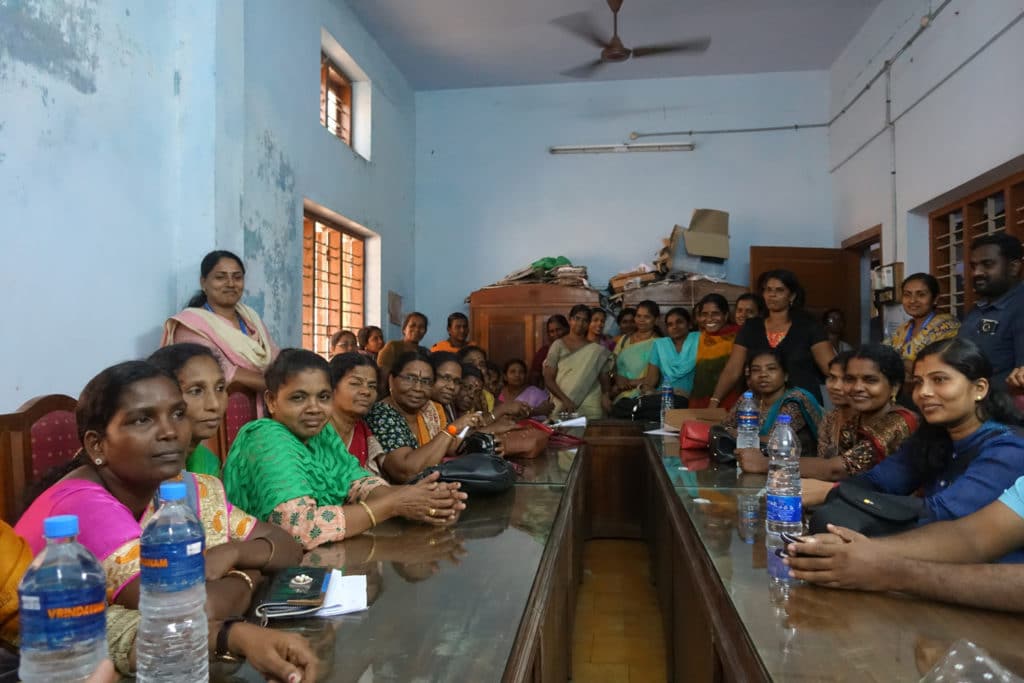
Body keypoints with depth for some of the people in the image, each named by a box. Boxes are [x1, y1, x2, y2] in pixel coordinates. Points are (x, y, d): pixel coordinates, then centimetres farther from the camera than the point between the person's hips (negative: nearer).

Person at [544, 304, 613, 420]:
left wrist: (605, 396, -12)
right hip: (562, 407, -1)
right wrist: (565, 400, -12)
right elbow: (548, 379, 1)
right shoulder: (559, 345, 6)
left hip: (591, 408, 1)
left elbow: (604, 379, 9)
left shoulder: (597, 350, 10)